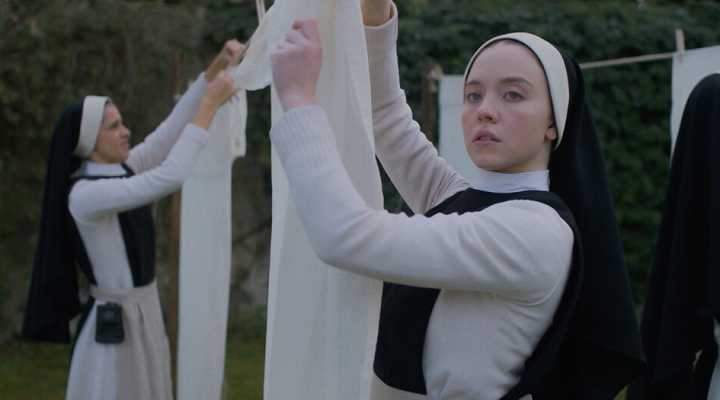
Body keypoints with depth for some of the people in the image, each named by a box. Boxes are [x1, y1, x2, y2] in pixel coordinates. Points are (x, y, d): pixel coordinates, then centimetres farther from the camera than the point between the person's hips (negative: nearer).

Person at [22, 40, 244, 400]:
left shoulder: (120, 170, 6)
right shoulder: (84, 195, -21)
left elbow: (172, 128, 3)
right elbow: (171, 177, -30)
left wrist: (217, 66, -8)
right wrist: (211, 103, -25)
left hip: (144, 316, 9)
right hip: (114, 326, -9)